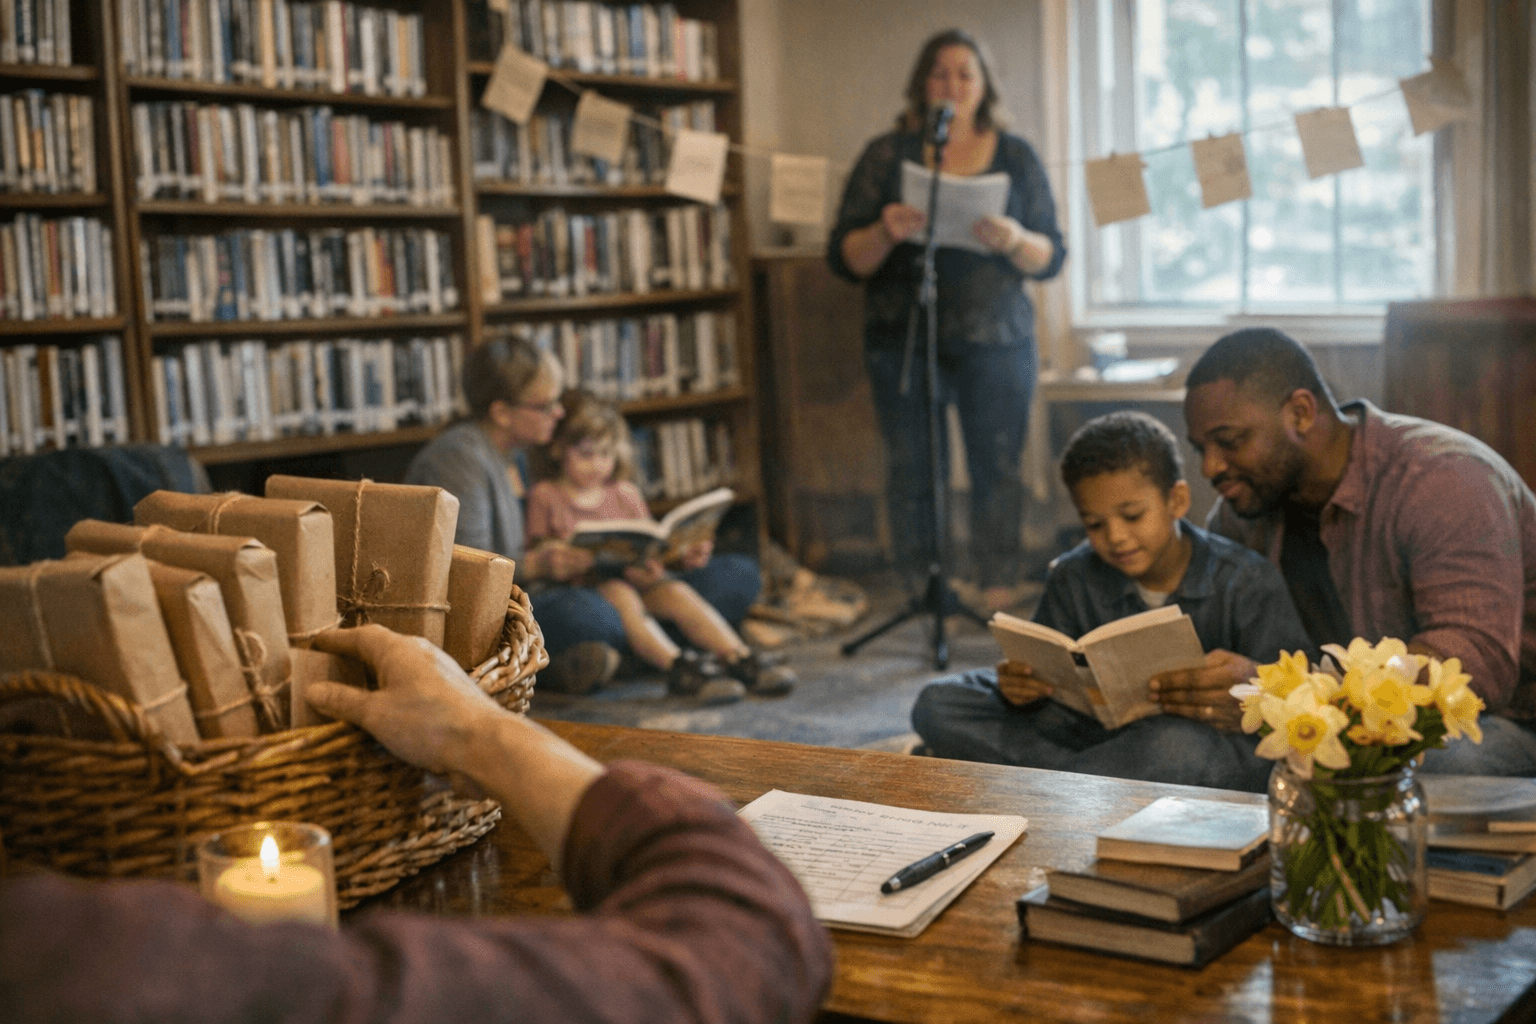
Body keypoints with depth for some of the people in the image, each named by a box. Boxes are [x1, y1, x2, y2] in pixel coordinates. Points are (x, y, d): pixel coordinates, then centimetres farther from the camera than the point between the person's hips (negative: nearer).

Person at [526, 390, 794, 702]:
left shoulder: (624, 492, 20)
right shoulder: (545, 497, 7)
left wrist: (682, 553, -7)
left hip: (635, 578, 4)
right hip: (584, 584, -4)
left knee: (678, 593, -24)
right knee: (621, 597, -36)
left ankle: (740, 658, -37)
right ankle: (677, 665, -52)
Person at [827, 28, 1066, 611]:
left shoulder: (1016, 158, 10)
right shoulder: (887, 156, 7)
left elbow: (1052, 259, 6)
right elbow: (844, 259, 2)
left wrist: (1014, 240, -15)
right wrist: (885, 234, -18)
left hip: (996, 339, 1)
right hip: (904, 339, 0)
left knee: (998, 468, -4)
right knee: (913, 472, -2)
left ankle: (998, 598, 4)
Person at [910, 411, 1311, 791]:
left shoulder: (1249, 583, -9)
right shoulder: (1074, 580, 4)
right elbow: (1045, 672, 6)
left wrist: (1244, 712, -35)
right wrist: (1020, 686, -20)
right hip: (1102, 730, 4)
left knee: (1175, 744, -45)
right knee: (937, 706, -8)